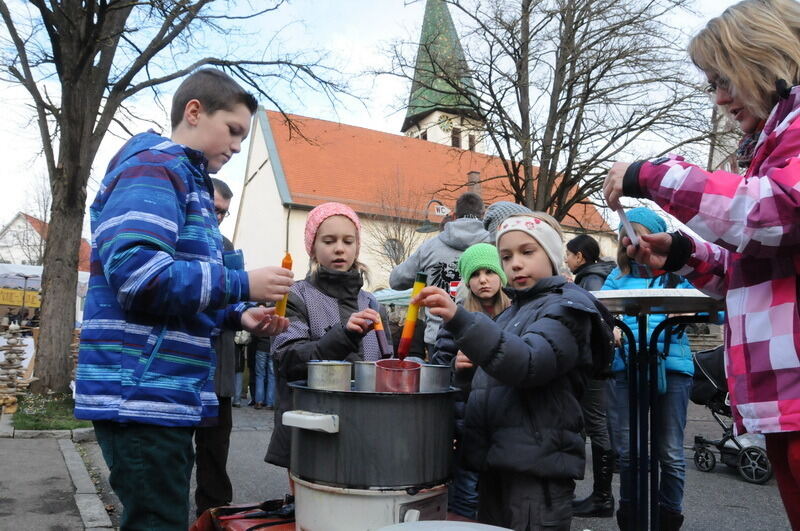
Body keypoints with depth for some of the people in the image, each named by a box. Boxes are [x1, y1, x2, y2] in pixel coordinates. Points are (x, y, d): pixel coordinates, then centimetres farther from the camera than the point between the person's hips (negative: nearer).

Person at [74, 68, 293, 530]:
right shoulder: (154, 167, -11)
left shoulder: (189, 180, 19)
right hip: (141, 394, -10)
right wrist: (241, 285, -20)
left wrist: (239, 316, 7)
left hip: (167, 393, 10)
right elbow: (135, 271, -26)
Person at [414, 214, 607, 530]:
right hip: (497, 465, 8)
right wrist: (469, 362, 4)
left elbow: (528, 363, -28)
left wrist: (459, 319, -39)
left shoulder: (566, 307, -7)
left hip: (537, 468, -8)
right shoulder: (512, 312, 17)